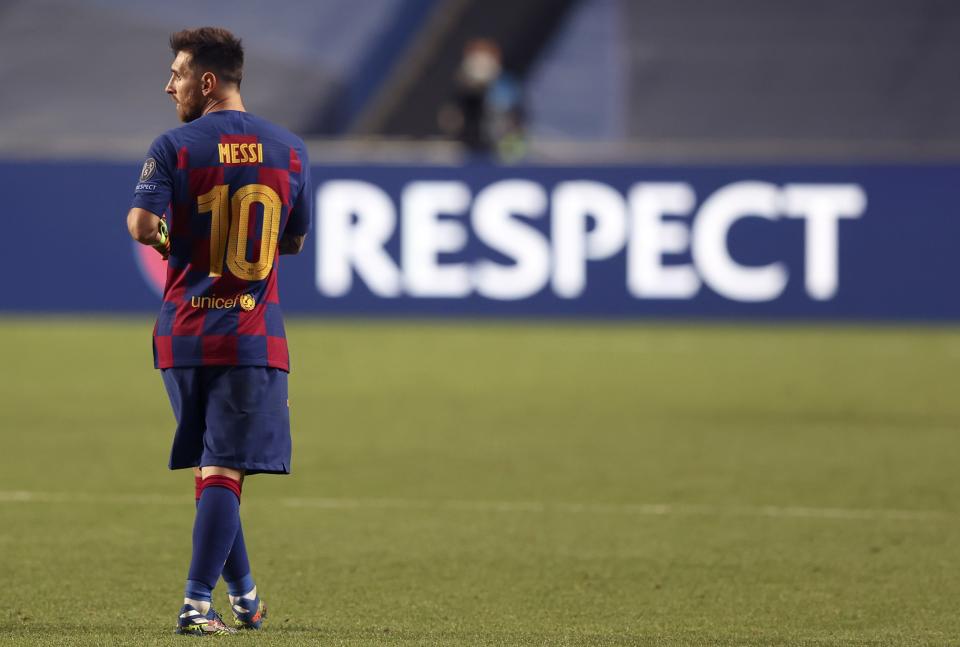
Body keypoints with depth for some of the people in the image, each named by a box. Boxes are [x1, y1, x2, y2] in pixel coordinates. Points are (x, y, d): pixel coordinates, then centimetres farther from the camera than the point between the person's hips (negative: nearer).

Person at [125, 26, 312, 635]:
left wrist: (163, 236, 6)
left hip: (184, 334, 0)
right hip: (254, 337, 0)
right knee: (224, 472, -3)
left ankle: (244, 595, 22)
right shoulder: (290, 150, 4)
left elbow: (142, 222, -16)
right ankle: (198, 603, -13)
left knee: (212, 470, 15)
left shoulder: (175, 147, -5)